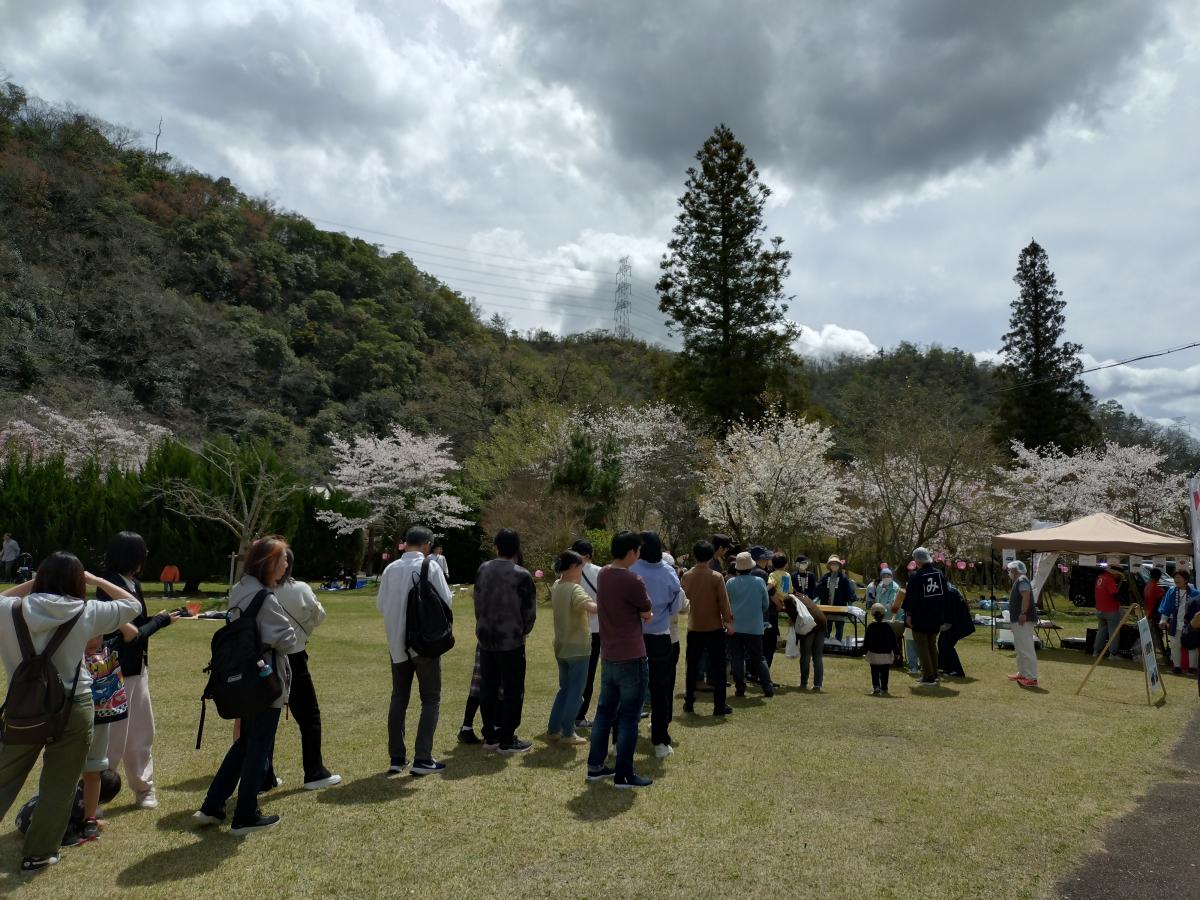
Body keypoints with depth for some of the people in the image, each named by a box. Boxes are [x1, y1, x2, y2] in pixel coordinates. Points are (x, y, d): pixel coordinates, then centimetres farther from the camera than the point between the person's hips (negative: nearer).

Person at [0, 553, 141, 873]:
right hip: (73, 709, -2)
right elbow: (132, 604, 3)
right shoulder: (86, 613, -11)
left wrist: (30, 584, 11)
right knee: (58, 786, 13)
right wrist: (95, 580, 6)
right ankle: (38, 855, 25)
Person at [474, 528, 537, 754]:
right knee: (513, 691, 6)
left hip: (485, 638, 5)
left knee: (488, 688, 15)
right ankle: (507, 740, 10)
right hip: (511, 641, -5)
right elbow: (530, 610, -7)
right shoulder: (521, 575, -14)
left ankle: (490, 736, 23)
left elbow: (477, 602, 6)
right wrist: (524, 631, 12)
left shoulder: (483, 570, 0)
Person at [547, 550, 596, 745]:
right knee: (576, 692, 5)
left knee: (564, 689, 19)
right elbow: (592, 607, -38)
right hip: (577, 647, -8)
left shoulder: (556, 587, 5)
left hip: (561, 646, 8)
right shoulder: (574, 590, -21)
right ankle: (567, 734, 11)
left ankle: (553, 729, 22)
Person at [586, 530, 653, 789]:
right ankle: (624, 775, 10)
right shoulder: (632, 580, -20)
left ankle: (595, 766, 24)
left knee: (605, 711, 16)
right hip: (631, 658, -8)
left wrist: (637, 614, 1)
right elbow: (647, 614, -6)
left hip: (608, 656, 8)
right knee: (629, 716, 3)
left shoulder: (603, 574, 4)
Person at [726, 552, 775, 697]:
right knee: (758, 658, 12)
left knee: (737, 658, 8)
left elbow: (726, 603, 4)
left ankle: (740, 689, 8)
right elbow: (766, 604, 2)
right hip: (755, 627, 1)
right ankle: (768, 688, 9)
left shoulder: (731, 582, -8)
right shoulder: (759, 582, -6)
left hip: (736, 627, -1)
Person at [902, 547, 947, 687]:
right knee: (932, 645, 19)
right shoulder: (939, 574, 3)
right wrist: (942, 616, 17)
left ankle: (928, 677, -1)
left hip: (920, 618, -7)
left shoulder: (916, 576, -17)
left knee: (922, 646, 1)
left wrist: (908, 614, -7)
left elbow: (910, 597, -17)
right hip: (935, 618, 7)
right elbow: (946, 594, 10)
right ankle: (934, 674, 25)